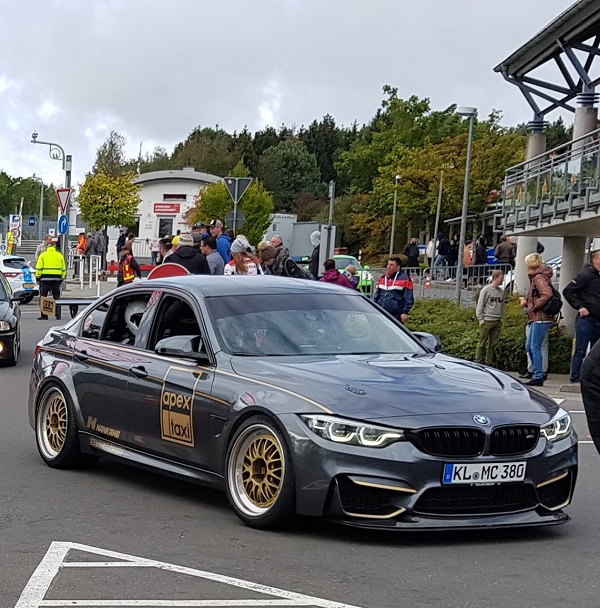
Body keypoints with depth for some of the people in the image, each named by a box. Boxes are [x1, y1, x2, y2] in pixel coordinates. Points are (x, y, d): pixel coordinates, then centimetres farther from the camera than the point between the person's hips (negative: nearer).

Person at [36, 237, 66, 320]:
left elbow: (39, 268, -2)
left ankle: (44, 315, -3)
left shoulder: (43, 255, 1)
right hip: (57, 278, 2)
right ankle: (58, 314, 8)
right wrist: (62, 278, 18)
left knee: (43, 297, 3)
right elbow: (63, 269, 10)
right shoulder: (60, 255, 7)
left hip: (45, 278, -2)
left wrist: (38, 277, 5)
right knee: (57, 297, 11)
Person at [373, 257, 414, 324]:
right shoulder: (382, 278, 13)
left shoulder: (405, 279, -5)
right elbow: (376, 296, 19)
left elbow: (409, 298, -8)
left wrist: (405, 312, -14)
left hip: (396, 316, -6)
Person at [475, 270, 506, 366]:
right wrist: (481, 319, -10)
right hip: (487, 321, -6)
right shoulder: (486, 290, -6)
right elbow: (480, 306, -5)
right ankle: (479, 360, 3)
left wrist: (501, 317, 11)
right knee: (482, 343, -2)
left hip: (497, 322, 6)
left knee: (493, 343, 6)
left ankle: (489, 361, 12)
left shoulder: (502, 292, 11)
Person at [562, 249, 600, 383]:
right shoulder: (586, 275, -9)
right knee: (580, 350, -5)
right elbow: (567, 291, -12)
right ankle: (575, 377, -2)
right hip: (586, 318, -8)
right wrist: (579, 307, -15)